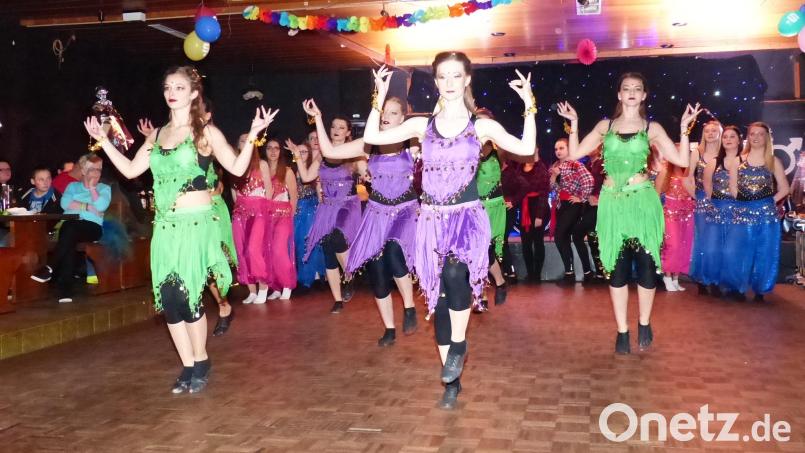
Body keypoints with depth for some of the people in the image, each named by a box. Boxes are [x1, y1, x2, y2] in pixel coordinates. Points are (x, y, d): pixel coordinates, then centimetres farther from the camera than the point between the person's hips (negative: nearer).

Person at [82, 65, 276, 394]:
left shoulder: (206, 132, -1)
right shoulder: (158, 135, 14)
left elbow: (237, 168, -9)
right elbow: (131, 170, 13)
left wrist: (253, 135, -19)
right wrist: (103, 141, 13)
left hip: (195, 223, -5)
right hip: (164, 226, 6)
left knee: (186, 295, -9)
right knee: (167, 298, 3)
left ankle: (201, 364, 12)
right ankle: (189, 367, 17)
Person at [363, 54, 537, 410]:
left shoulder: (482, 126, 2)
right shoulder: (422, 125, 7)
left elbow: (526, 148, -8)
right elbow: (372, 137, 4)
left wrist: (529, 106, -7)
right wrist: (380, 98, 3)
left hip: (467, 216, -2)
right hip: (433, 220, 3)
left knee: (455, 274, -33)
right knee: (439, 297, 5)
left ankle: (458, 344, -6)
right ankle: (451, 381, 18)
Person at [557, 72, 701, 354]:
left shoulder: (652, 128, 6)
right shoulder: (605, 126, 10)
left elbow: (682, 160, 1)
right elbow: (575, 154, 4)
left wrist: (684, 127, -6)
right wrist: (574, 123, -1)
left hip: (642, 201, -1)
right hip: (613, 202, 1)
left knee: (646, 263, 1)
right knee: (617, 267, 3)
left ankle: (644, 324, 22)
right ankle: (622, 331, 12)